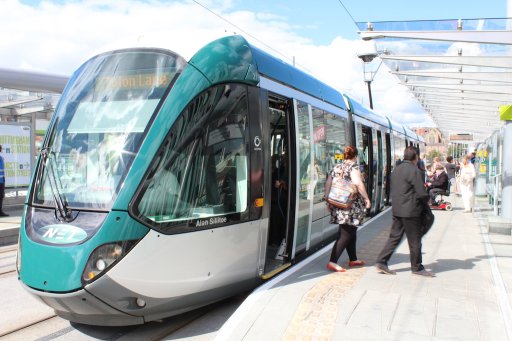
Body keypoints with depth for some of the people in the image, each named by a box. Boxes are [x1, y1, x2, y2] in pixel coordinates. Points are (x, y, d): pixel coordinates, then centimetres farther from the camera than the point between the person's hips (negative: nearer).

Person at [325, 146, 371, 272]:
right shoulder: (353, 167, -8)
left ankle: (353, 259, 30)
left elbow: (328, 184, 8)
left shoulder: (336, 168, 11)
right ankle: (332, 262, -8)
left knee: (351, 232, 19)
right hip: (351, 207, -7)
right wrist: (367, 198, -15)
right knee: (346, 235, -3)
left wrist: (328, 201, 12)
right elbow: (358, 183, -23)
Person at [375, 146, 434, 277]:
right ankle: (417, 267, 18)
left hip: (397, 210, 8)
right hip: (411, 211, -7)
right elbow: (422, 193, -17)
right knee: (415, 241, 6)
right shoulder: (414, 170, -15)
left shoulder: (396, 170, 11)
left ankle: (381, 262, 8)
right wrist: (425, 200, 3)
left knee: (394, 237, 12)